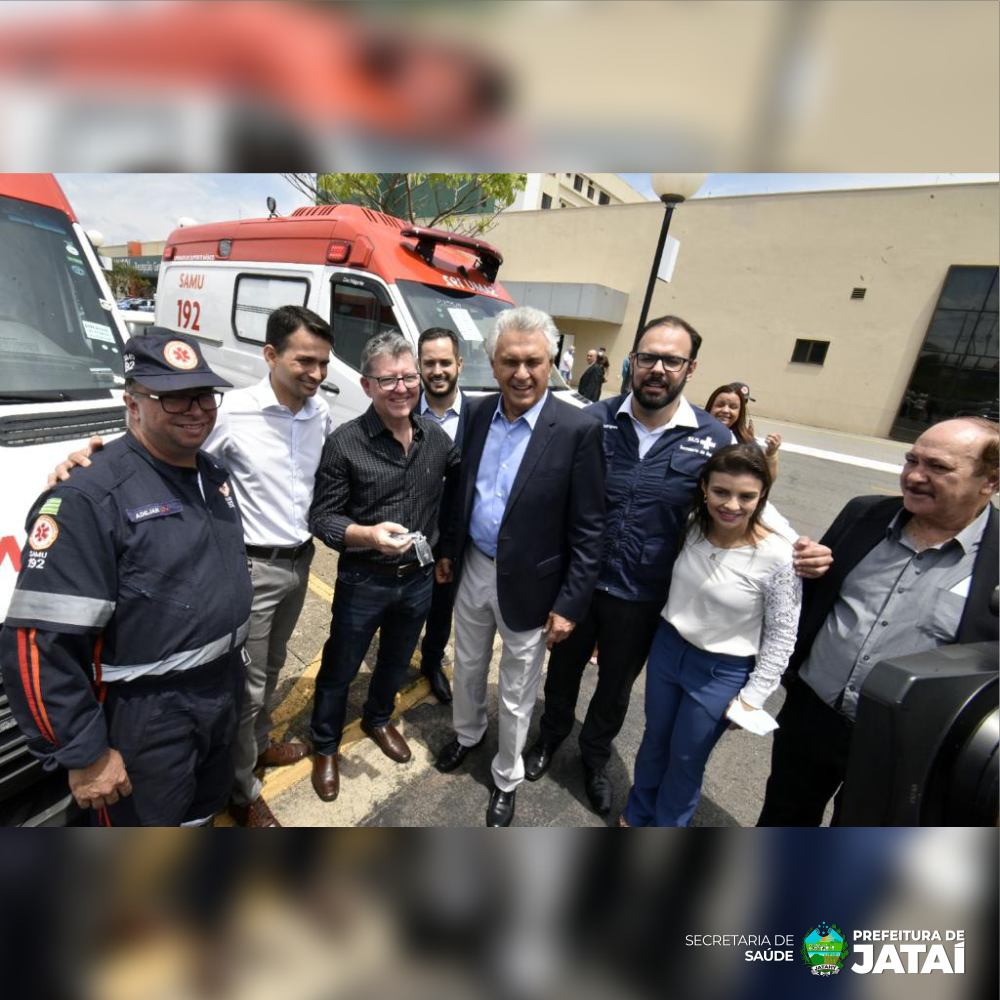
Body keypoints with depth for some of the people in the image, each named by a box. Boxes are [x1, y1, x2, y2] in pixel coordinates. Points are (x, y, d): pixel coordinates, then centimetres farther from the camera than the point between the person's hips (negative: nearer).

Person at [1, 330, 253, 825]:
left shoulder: (215, 473, 2)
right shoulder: (91, 497, -23)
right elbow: (41, 642, -23)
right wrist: (84, 754, -18)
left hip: (225, 691, 7)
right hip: (145, 719, -6)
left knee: (206, 807, 29)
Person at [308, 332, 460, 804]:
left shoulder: (436, 436, -5)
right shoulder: (344, 443, -17)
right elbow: (321, 517, -16)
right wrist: (368, 535, -32)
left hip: (419, 580, 4)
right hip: (363, 583, -4)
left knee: (396, 662, 26)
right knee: (340, 669, 17)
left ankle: (377, 720, 55)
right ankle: (325, 746, 44)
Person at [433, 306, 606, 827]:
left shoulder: (578, 430, -18)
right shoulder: (478, 413, -2)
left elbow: (587, 529, -15)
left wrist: (570, 604, -14)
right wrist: (448, 549, 13)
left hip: (527, 586, -4)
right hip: (473, 570, 5)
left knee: (516, 696, 16)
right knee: (468, 667, 27)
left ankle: (505, 778, 43)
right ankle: (467, 734, 56)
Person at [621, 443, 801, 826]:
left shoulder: (778, 557, -24)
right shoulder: (691, 527, -12)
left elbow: (781, 636, -12)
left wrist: (753, 696, -8)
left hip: (722, 673, -4)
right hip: (666, 647, 4)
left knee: (686, 759, 18)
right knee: (654, 740, 24)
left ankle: (665, 832, 47)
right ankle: (636, 815, 52)